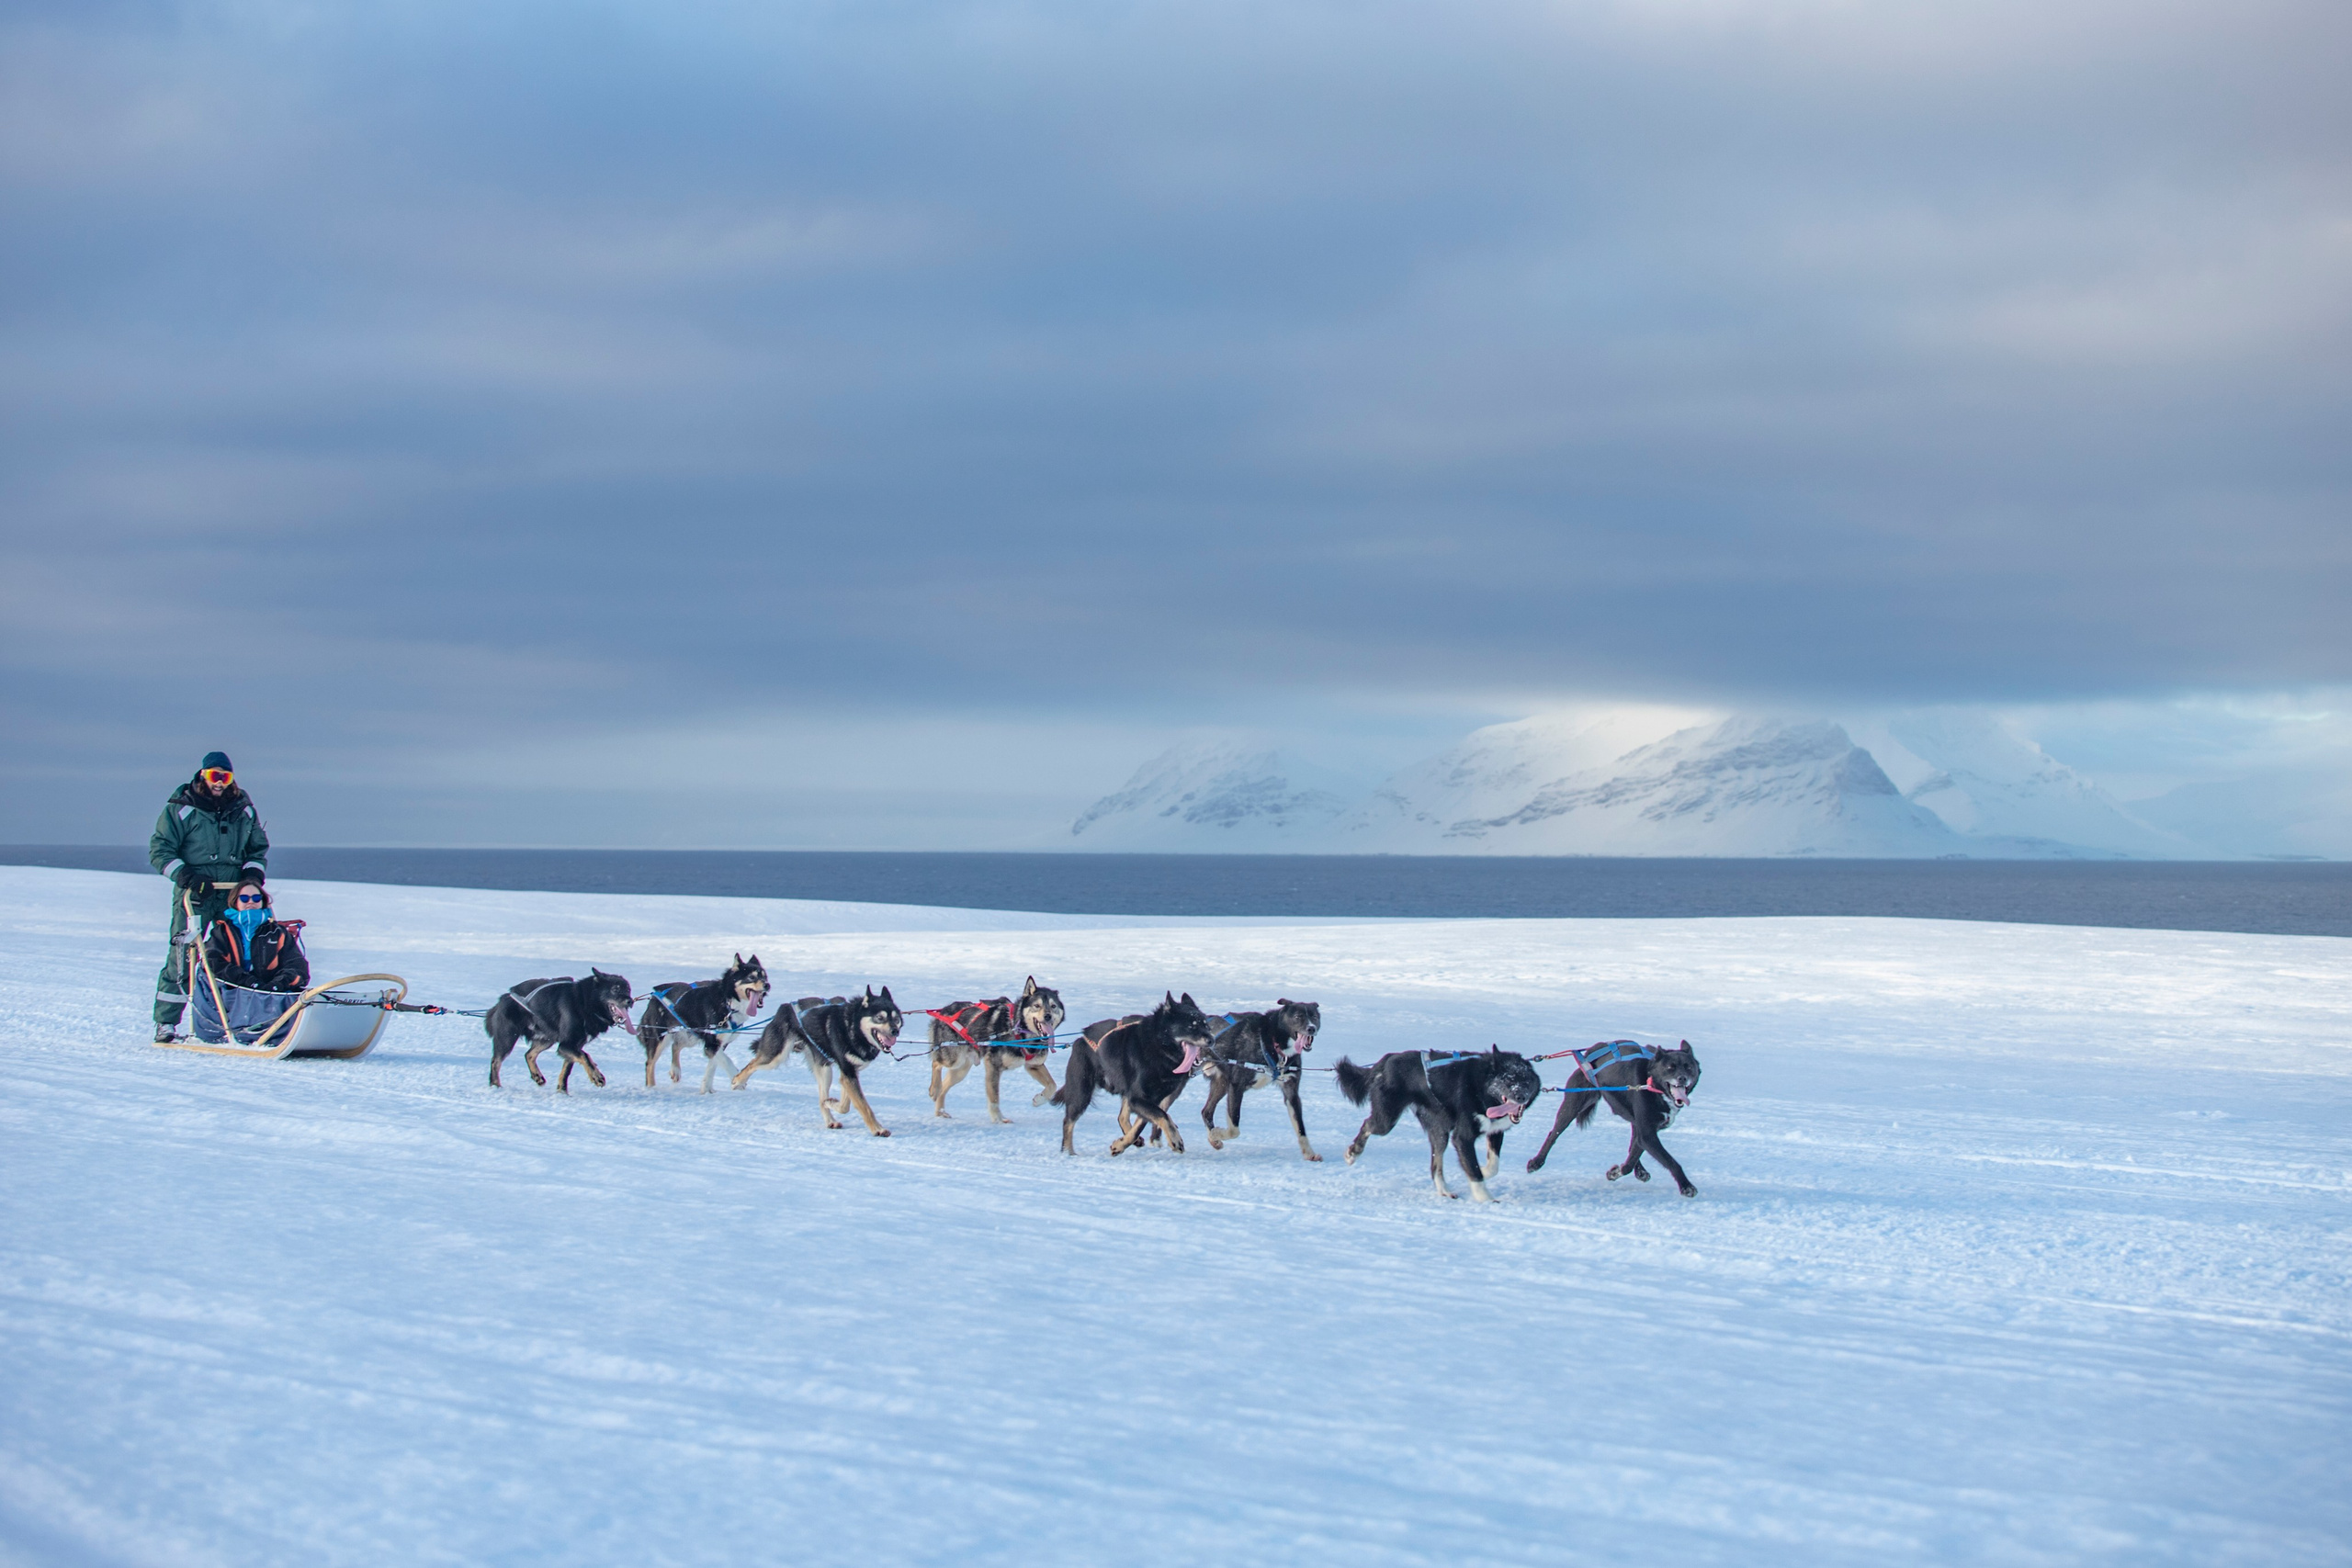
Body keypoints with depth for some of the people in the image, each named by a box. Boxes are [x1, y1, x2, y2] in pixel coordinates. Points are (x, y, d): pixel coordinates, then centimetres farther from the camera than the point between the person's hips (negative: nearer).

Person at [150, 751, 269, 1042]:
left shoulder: (244, 810, 13)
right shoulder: (181, 809, 2)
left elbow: (259, 847, 24)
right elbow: (160, 850, 1)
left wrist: (254, 872, 5)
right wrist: (183, 874, -12)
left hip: (234, 895, 3)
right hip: (194, 894, -3)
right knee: (183, 956, -9)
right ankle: (166, 1023, -4)